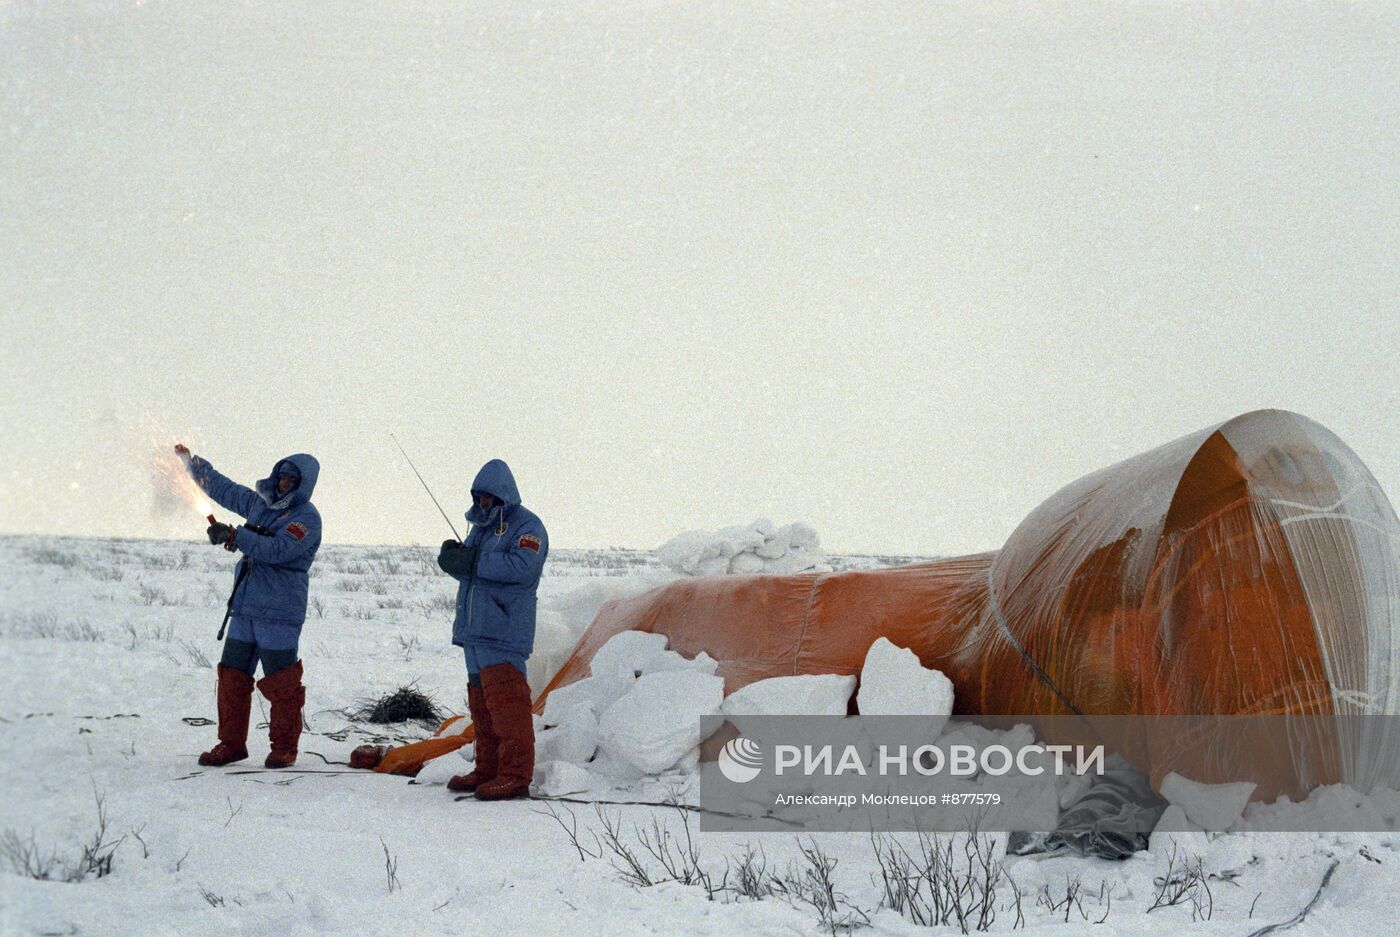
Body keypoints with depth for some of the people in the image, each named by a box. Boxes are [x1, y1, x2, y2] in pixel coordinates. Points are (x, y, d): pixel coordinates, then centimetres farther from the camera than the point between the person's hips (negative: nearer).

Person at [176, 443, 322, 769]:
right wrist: (195, 465, 32)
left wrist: (234, 536, -26)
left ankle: (284, 748, 6)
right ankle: (231, 744, 16)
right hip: (244, 607, 7)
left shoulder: (307, 518, -9)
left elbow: (277, 550, -23)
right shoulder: (260, 503, 15)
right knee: (232, 677, 8)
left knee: (281, 683, -4)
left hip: (279, 614, -7)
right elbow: (224, 489, 31)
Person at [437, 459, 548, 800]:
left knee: (505, 699, -13)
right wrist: (452, 555, -4)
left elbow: (522, 566, -20)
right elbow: (462, 566, 20)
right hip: (474, 630, 9)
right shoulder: (480, 526, 22)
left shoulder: (526, 525, -5)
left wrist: (473, 561, -20)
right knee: (480, 701, 12)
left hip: (504, 630, -9)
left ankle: (515, 775, -13)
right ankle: (487, 770, 19)